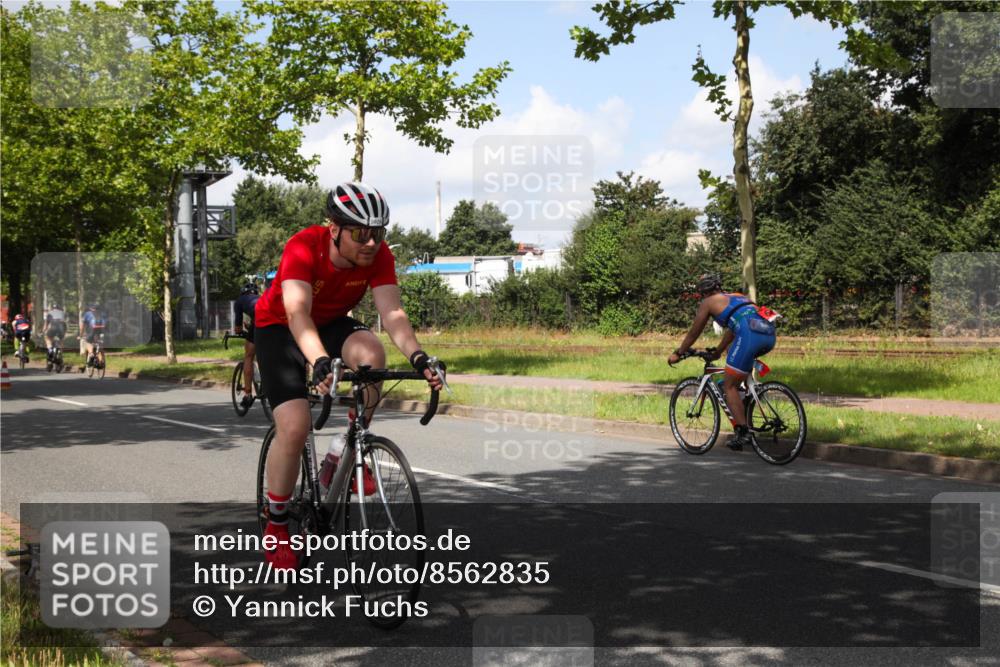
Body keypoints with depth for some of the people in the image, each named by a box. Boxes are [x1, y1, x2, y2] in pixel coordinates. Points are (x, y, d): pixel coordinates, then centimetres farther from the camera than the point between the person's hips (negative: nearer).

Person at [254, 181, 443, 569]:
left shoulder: (378, 255, -20)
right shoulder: (303, 248, -32)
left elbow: (392, 312, -29)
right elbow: (297, 313, -44)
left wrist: (418, 357, -47)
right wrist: (321, 363, -61)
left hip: (331, 324, 4)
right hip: (279, 328, -4)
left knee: (371, 355, -31)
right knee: (294, 427, -19)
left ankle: (343, 457, -11)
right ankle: (275, 526, 2)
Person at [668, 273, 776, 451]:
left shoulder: (708, 302, 18)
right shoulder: (738, 296, 36)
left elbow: (694, 333, 24)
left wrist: (678, 353, 36)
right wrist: (718, 351, 58)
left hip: (750, 335, -7)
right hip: (769, 336, 7)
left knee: (729, 386, 3)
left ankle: (743, 432, -7)